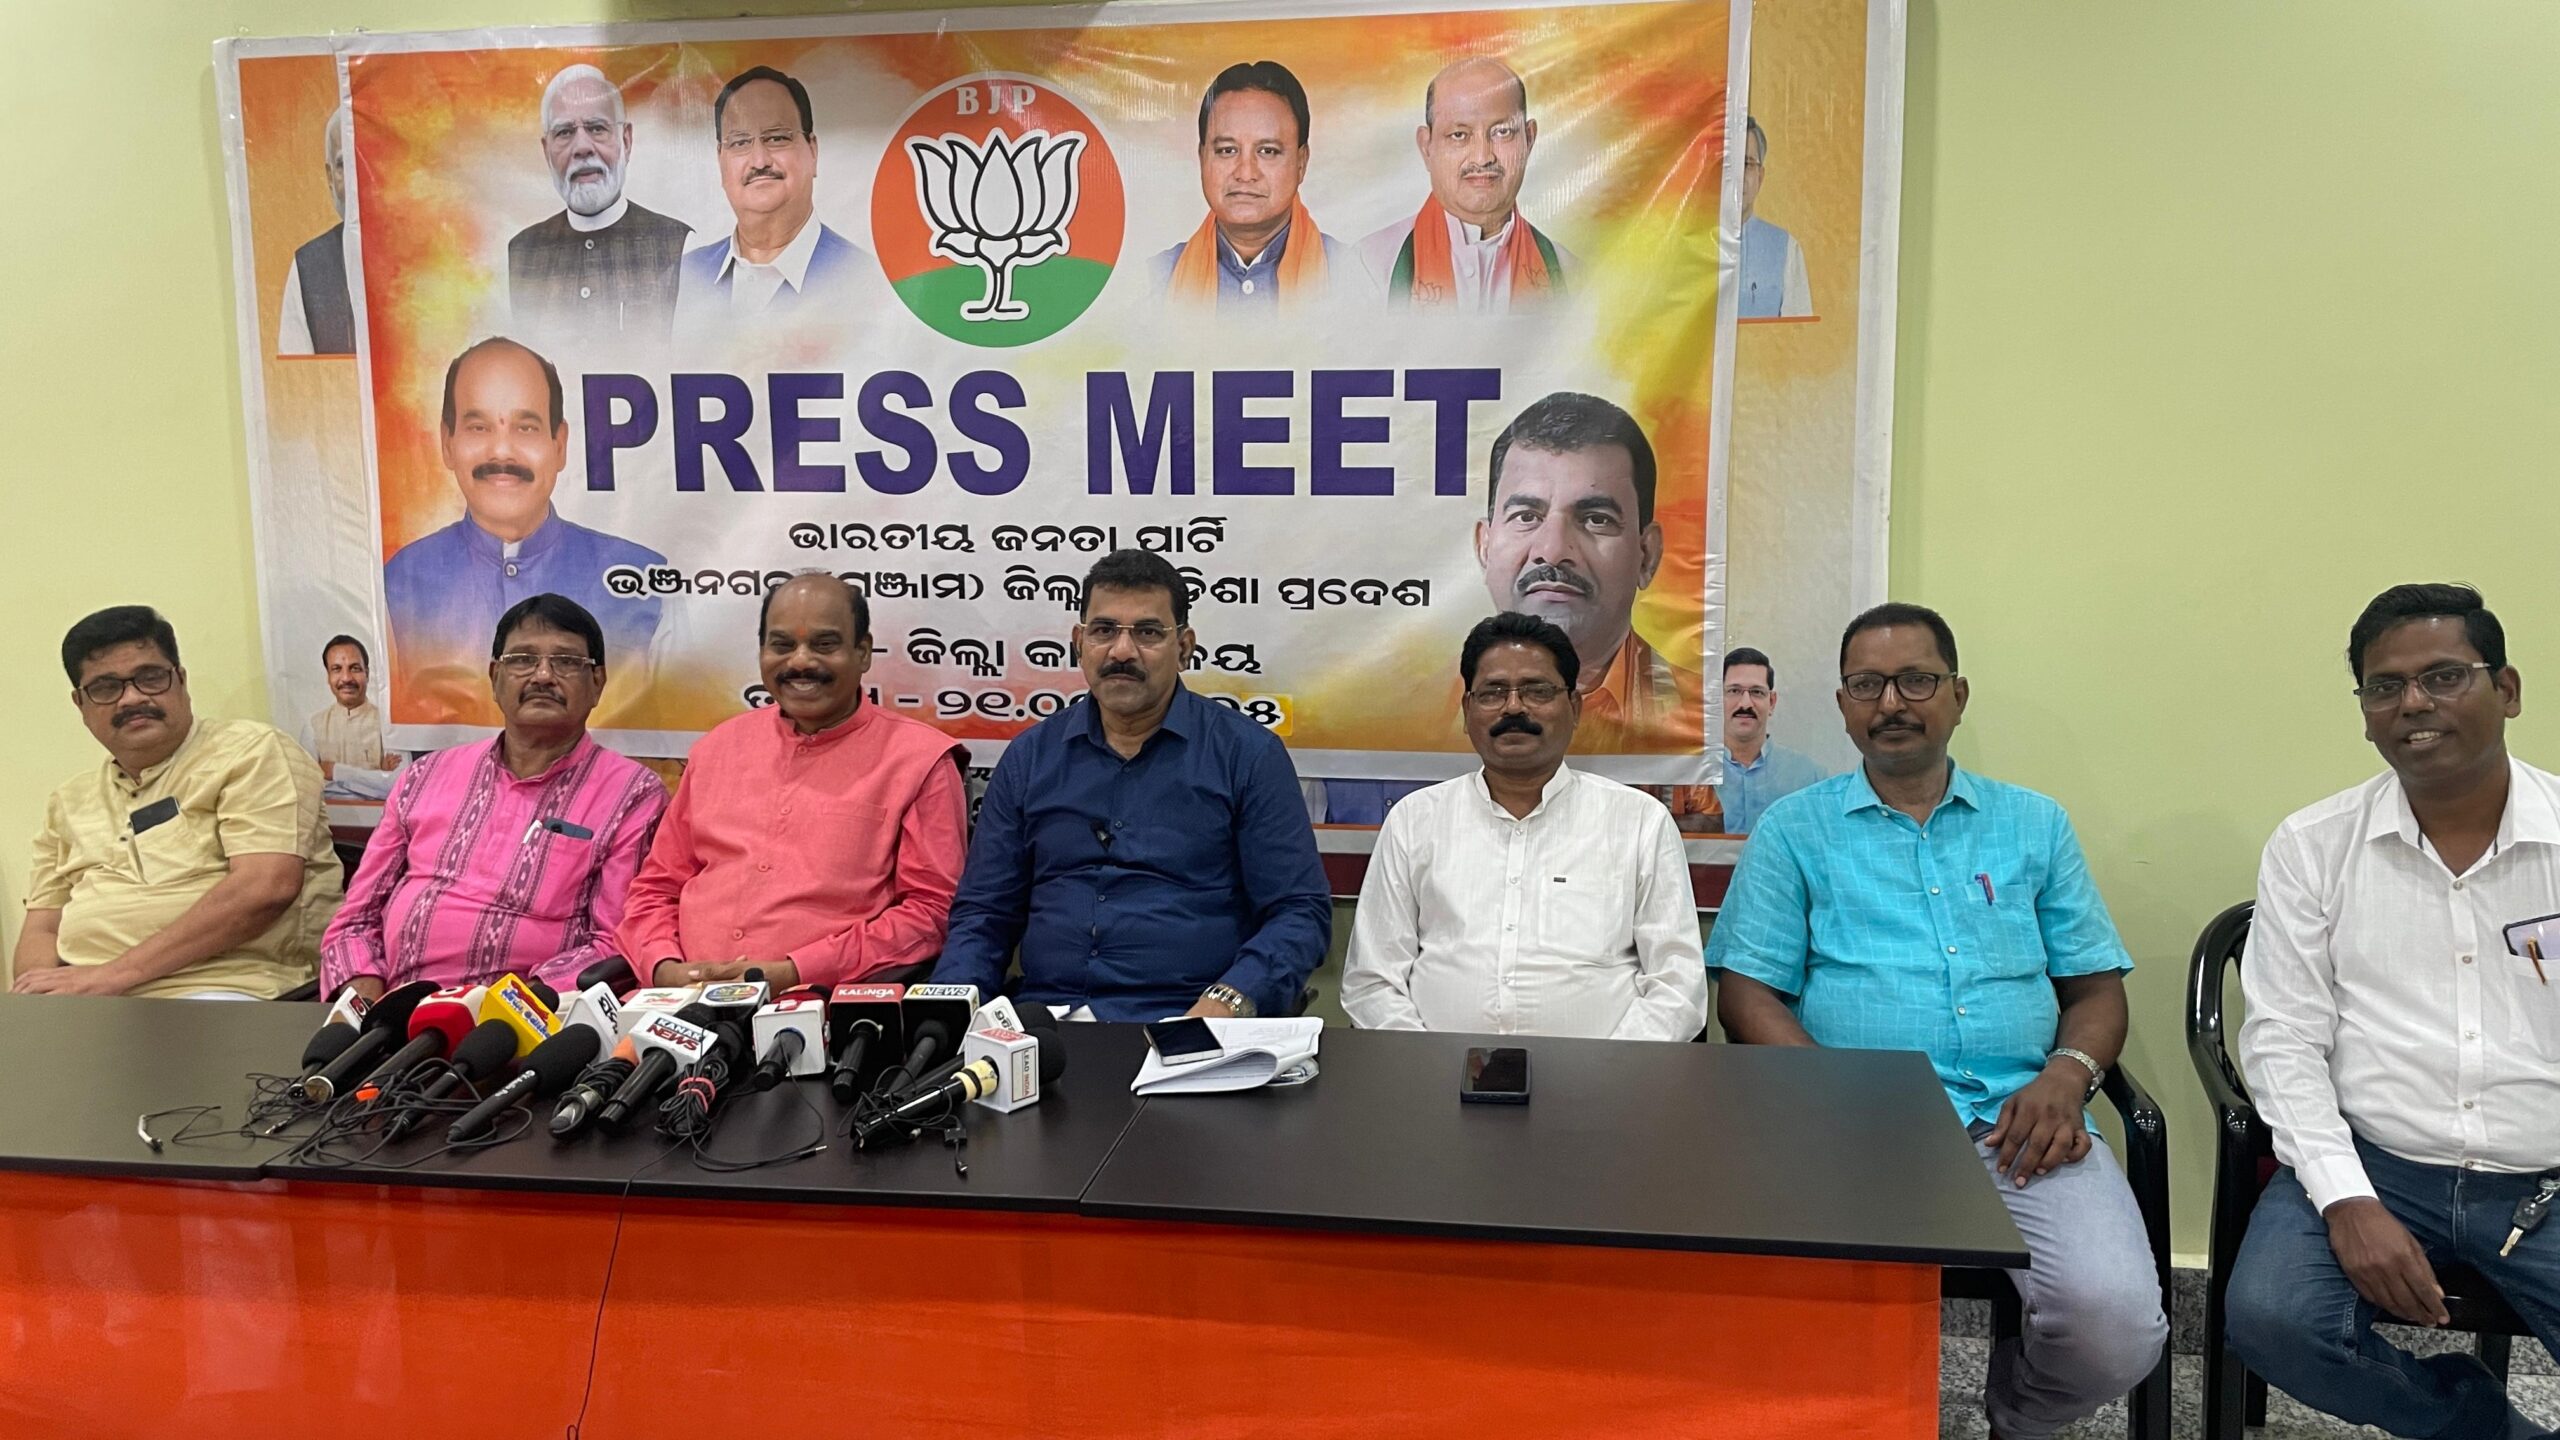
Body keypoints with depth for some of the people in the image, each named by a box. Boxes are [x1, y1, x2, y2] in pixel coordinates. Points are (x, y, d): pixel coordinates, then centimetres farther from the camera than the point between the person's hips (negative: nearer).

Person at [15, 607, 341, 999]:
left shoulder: (252, 751, 3)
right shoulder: (70, 803, 24)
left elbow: (266, 889, -11)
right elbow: (41, 928, 20)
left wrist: (113, 974, -12)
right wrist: (40, 992, -5)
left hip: (220, 987, -6)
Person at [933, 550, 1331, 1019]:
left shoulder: (1248, 754, 4)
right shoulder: (1029, 756, 14)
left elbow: (1301, 911, 0)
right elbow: (984, 913, 15)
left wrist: (1226, 1004, -17)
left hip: (1188, 1028, -2)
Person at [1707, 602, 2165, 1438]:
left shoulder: (2035, 826, 19)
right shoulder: (1794, 829, 11)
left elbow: (2097, 987, 17)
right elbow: (1747, 997, 4)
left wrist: (2067, 1074, -6)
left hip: (2019, 1122, 3)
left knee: (2118, 1323, -23)